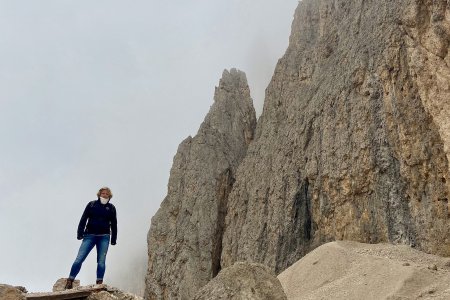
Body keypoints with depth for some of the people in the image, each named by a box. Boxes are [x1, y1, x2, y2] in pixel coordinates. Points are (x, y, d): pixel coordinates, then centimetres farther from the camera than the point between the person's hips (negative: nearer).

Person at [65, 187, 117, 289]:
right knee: (79, 259, -8)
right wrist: (80, 233, -6)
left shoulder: (111, 208, 9)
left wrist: (114, 239, 9)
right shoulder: (91, 204, 5)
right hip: (90, 236, -1)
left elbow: (114, 224, 13)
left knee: (101, 261, 0)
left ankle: (99, 283, 6)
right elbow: (83, 219, 2)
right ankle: (70, 282, -4)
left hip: (104, 237, 1)